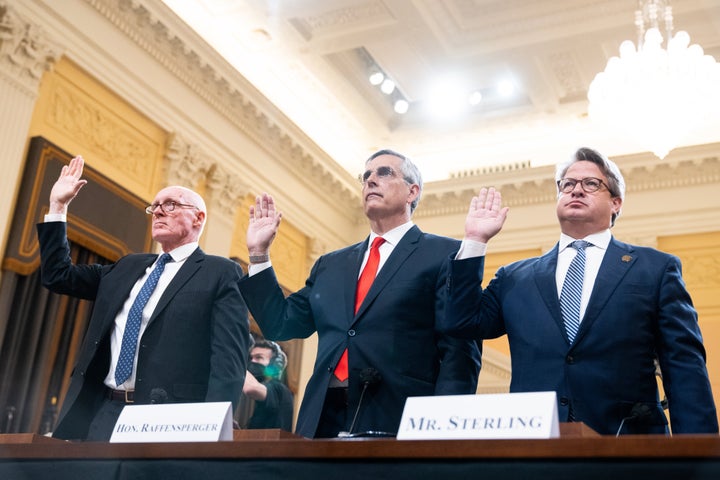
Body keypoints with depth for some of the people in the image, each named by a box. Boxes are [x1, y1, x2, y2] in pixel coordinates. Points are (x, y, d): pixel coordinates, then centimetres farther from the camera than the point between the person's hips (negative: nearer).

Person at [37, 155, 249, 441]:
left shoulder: (221, 274, -1)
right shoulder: (128, 267, 21)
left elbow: (228, 358, -10)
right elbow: (58, 276, 26)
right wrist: (58, 206, 21)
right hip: (100, 413, 6)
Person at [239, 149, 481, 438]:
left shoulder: (445, 255, 1)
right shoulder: (332, 264, 19)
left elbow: (460, 351, -6)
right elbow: (280, 325, 16)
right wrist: (259, 252, 12)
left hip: (399, 425, -4)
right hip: (324, 425, 5)